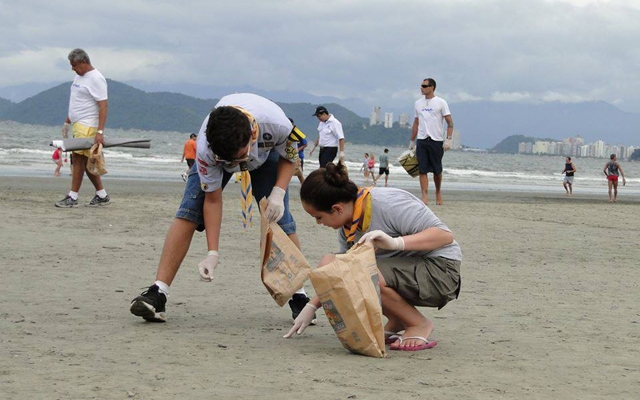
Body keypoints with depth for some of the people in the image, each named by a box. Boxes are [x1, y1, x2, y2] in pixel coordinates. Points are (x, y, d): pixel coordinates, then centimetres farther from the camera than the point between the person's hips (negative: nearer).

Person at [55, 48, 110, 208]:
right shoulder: (79, 76, 16)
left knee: (79, 159, -11)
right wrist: (67, 122, 26)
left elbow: (103, 106, -19)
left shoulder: (96, 79, -14)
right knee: (86, 162, 10)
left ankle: (72, 197, -8)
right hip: (77, 125, 10)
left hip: (87, 126, -10)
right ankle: (102, 196, 16)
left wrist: (100, 132, -26)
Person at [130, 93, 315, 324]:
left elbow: (288, 157, -17)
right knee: (188, 212, -17)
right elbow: (213, 199, -27)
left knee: (280, 220, -12)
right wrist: (213, 253, -30)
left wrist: (278, 193, -32)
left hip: (266, 153, 1)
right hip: (217, 150, -1)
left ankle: (299, 297, 0)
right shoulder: (205, 147, -40)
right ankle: (157, 295, -19)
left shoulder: (277, 125, -42)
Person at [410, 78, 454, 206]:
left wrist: (449, 139, -13)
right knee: (423, 170, -5)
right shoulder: (418, 103, 12)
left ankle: (438, 193, 27)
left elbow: (450, 122, -3)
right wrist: (412, 141, 14)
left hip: (436, 140, -3)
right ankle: (424, 197, -7)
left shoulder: (441, 103, -1)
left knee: (437, 170, 5)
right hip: (421, 141, 3)